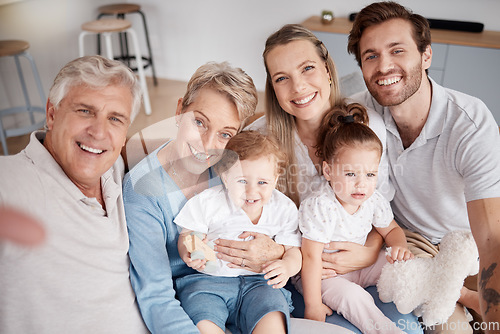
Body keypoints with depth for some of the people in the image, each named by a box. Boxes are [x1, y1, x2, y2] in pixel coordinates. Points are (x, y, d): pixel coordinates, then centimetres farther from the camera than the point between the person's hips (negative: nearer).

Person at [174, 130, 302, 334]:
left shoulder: (284, 208, 2)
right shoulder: (208, 202, -2)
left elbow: (293, 251, 5)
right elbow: (188, 235, 3)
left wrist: (287, 266, -19)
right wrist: (189, 253, -22)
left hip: (260, 281, 1)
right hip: (209, 279, 0)